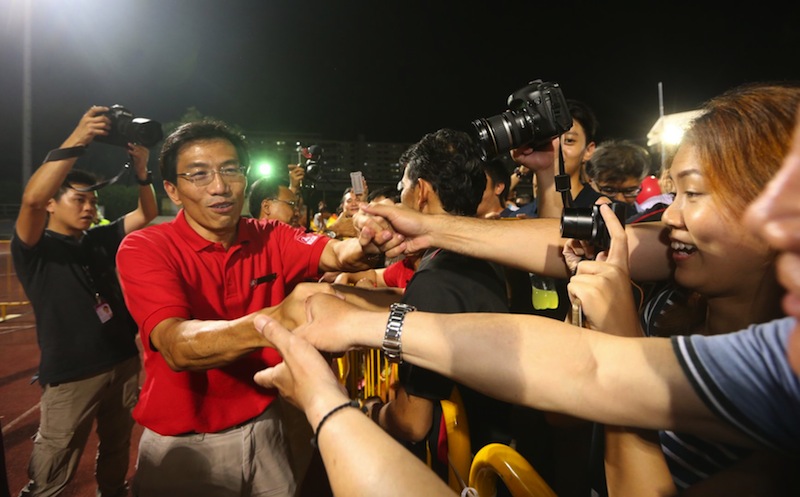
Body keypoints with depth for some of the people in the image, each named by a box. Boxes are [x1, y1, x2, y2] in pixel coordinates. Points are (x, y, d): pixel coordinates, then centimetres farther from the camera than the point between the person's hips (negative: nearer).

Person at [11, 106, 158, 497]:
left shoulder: (100, 240, 9)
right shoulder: (35, 250, -6)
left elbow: (147, 213, 6)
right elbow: (31, 199, -25)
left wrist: (140, 169, -11)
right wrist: (77, 141, -29)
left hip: (124, 363, 5)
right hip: (71, 375, -5)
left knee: (117, 450, 21)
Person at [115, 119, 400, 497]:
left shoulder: (270, 238, -5)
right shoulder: (144, 249, -16)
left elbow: (334, 254, -22)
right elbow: (177, 346, -32)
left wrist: (364, 243, -47)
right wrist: (274, 321, -51)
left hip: (262, 428, 3)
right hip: (183, 445, -2)